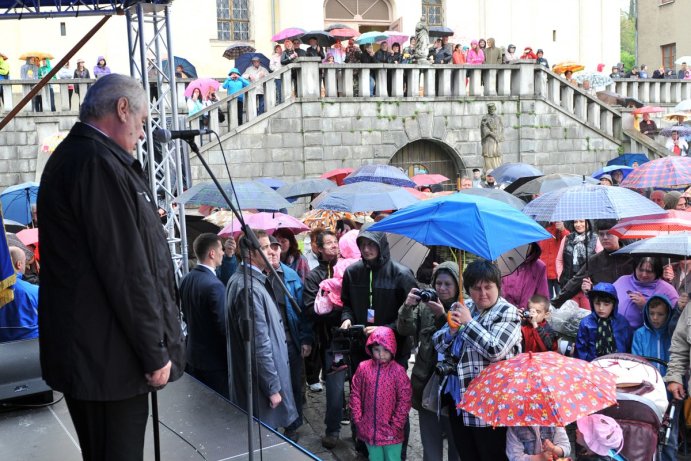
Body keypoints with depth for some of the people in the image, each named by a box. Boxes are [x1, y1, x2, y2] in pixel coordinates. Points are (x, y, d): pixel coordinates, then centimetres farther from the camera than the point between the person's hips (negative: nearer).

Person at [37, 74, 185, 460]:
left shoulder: (72, 155, 15)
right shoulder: (99, 163, -19)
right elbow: (125, 271, -21)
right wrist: (155, 353, -16)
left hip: (83, 351, 11)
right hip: (109, 356, -11)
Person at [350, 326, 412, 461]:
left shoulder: (398, 371, -11)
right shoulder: (363, 368, -3)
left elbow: (404, 401, -9)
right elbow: (355, 394, 2)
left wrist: (395, 426, -9)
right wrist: (358, 420, -2)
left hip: (391, 433, -2)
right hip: (369, 430, 2)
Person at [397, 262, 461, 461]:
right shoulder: (424, 306, 4)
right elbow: (405, 330, -3)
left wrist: (442, 315, -24)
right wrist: (407, 306, -19)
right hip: (427, 380, 3)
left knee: (456, 439, 8)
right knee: (430, 442, 14)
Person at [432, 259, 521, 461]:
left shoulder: (507, 313, -8)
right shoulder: (461, 308, 11)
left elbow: (495, 350, -23)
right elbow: (438, 344, 11)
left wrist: (468, 322, -16)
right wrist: (451, 329, -10)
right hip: (458, 399, 6)